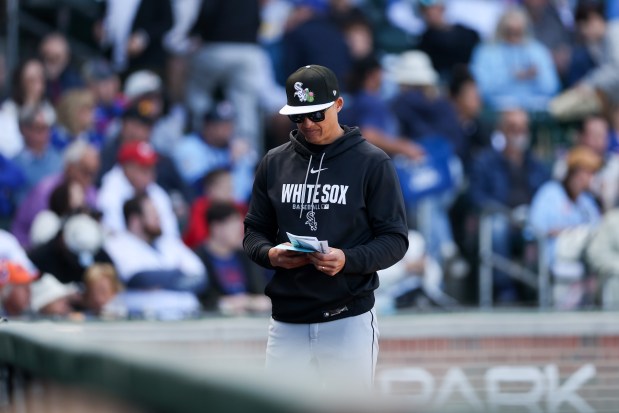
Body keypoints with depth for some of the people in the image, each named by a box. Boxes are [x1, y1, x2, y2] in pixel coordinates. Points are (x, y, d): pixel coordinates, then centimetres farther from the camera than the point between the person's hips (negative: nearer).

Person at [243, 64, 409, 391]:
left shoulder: (372, 163, -1)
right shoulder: (274, 162, 11)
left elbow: (395, 240, -2)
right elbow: (254, 231, 17)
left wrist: (347, 260, -20)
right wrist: (270, 254, -7)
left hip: (348, 323, -3)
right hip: (286, 323, 3)